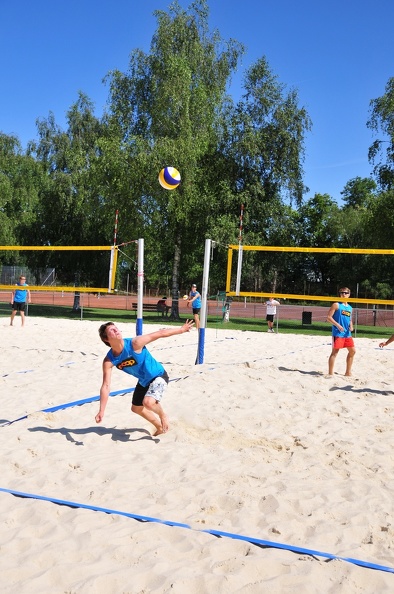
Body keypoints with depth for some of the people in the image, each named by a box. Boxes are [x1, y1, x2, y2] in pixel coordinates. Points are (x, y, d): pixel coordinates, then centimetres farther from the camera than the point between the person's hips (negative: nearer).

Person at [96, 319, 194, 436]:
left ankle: (163, 415, 5)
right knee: (136, 408, 20)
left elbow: (160, 333, -23)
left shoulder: (134, 343, -31)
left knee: (148, 402, -31)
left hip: (158, 376, -6)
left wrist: (181, 329, -17)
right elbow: (106, 386, -15)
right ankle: (160, 427, 45)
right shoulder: (109, 361, -18)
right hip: (143, 381, 7)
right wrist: (101, 411, -19)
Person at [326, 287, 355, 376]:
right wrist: (337, 325, -19)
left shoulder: (350, 308, 17)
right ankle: (330, 373, -5)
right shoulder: (336, 305, -3)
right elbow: (329, 317, -9)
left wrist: (351, 326, 3)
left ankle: (348, 372, 23)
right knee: (335, 352, -8)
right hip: (338, 333, -7)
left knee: (352, 351, 11)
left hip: (347, 334, 7)